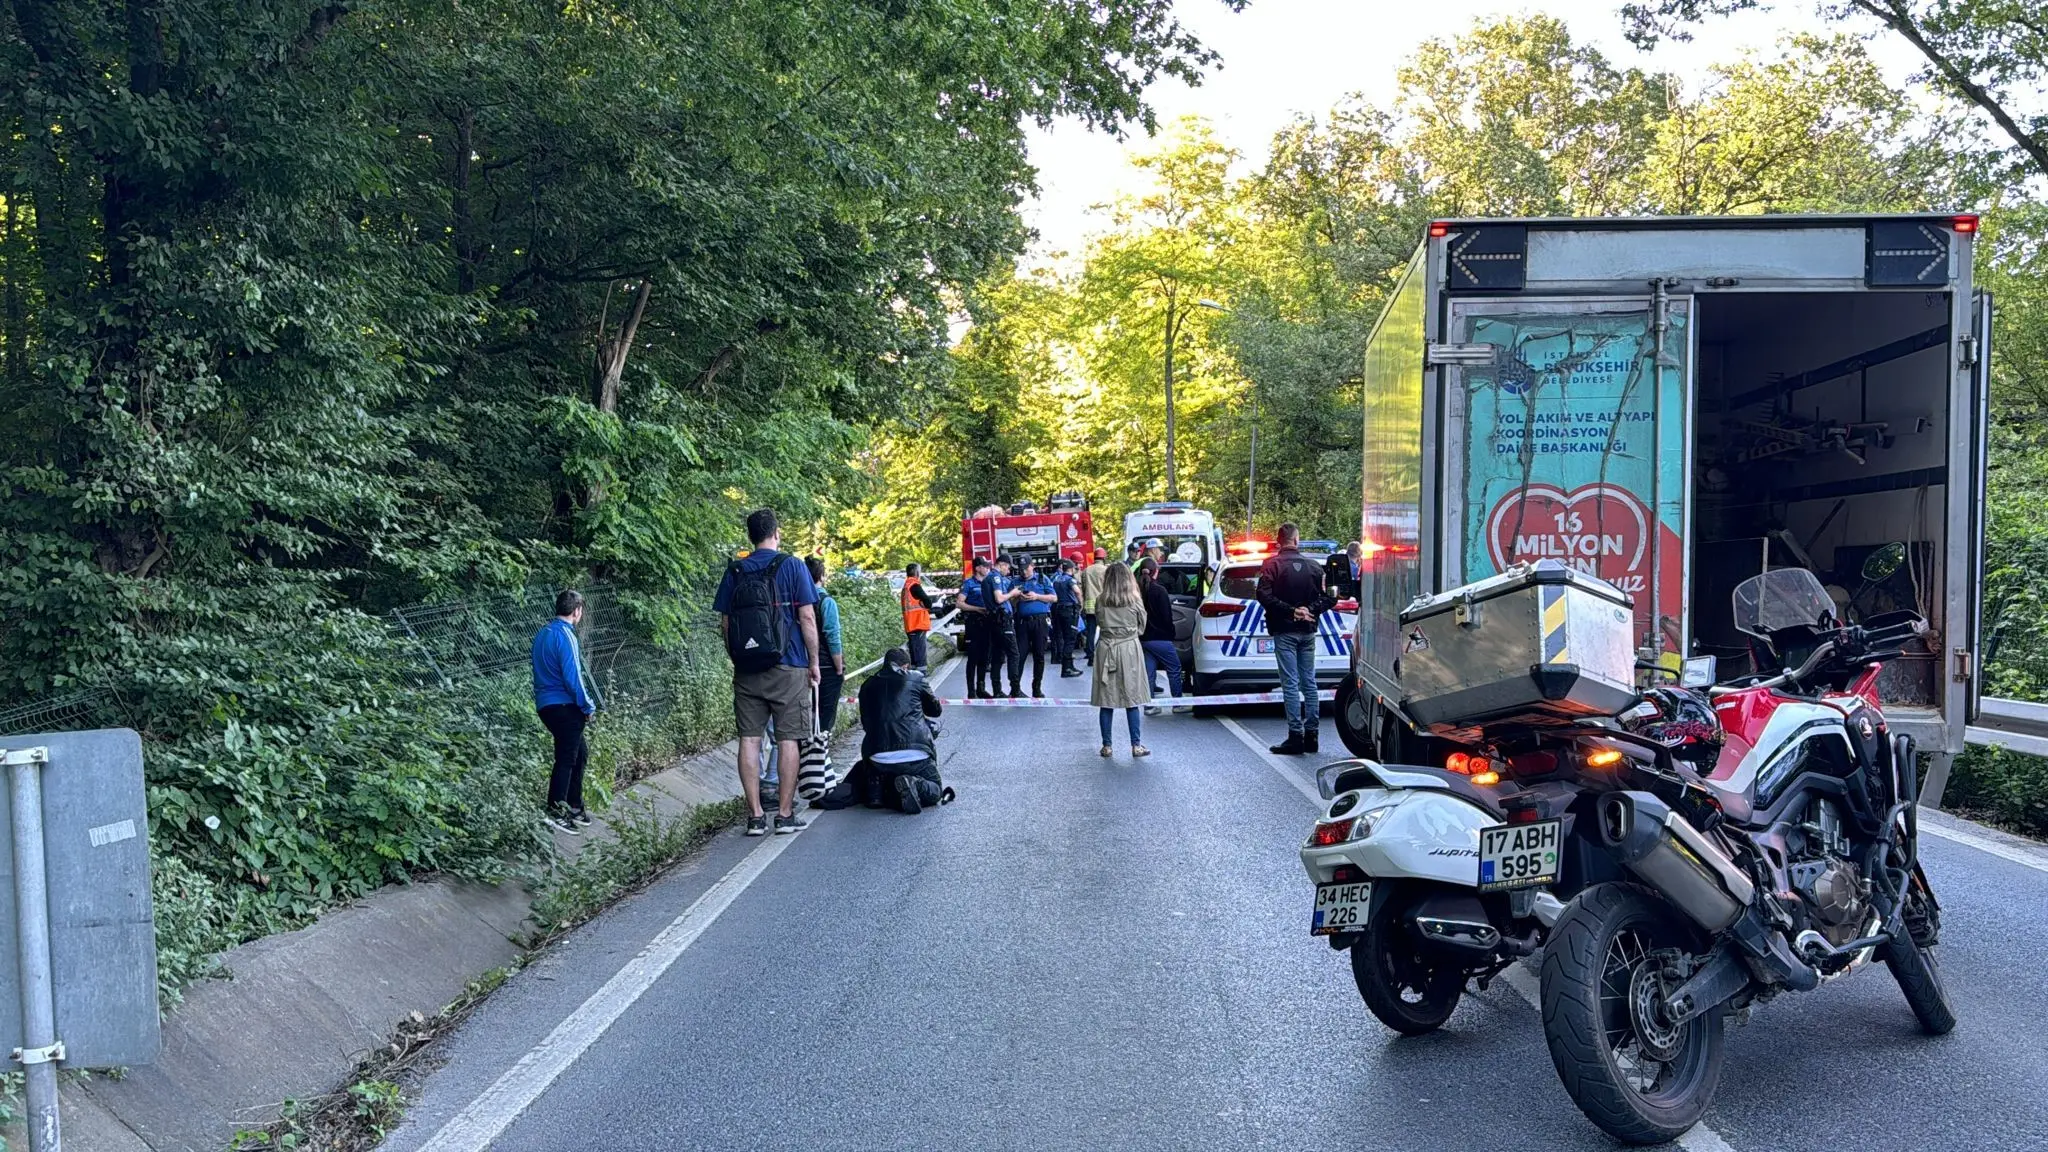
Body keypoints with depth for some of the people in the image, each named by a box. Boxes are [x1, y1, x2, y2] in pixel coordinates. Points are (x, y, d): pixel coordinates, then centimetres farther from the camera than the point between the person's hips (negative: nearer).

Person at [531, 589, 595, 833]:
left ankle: (574, 807, 23)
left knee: (580, 753, 17)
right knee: (566, 759, -1)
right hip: (564, 706, -9)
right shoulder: (565, 636, -16)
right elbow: (572, 677, -20)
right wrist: (588, 707, -8)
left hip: (545, 704, 9)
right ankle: (555, 811, 2)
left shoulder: (543, 632, 12)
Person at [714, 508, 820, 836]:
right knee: (787, 739, 3)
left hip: (746, 670, 3)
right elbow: (807, 618, -7)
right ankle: (785, 815, 5)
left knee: (750, 738, 5)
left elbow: (725, 622, 8)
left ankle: (755, 816, 6)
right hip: (788, 667, -3)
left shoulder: (734, 571, 7)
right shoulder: (792, 567, -4)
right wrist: (814, 661, 1)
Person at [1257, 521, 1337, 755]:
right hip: (1308, 631, 4)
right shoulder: (1313, 566, 7)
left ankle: (1296, 735, -7)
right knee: (1309, 682, 11)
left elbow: (1264, 595, -18)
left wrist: (1291, 611, -15)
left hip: (1285, 631, -4)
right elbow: (1330, 598, 2)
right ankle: (1312, 734, 14)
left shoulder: (1272, 564, -6)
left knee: (1290, 683, -5)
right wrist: (1310, 610, -5)